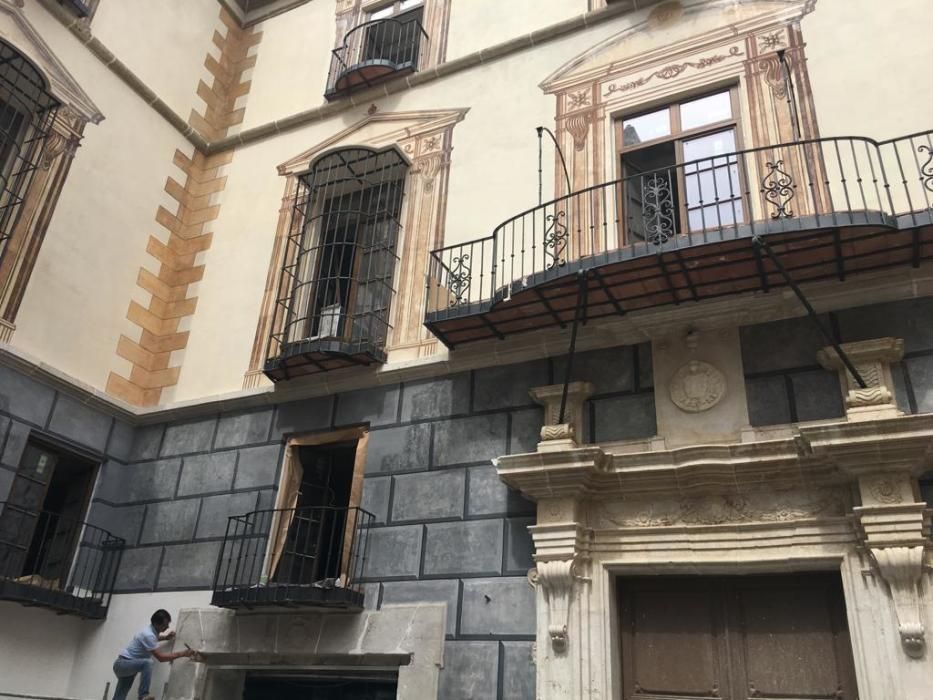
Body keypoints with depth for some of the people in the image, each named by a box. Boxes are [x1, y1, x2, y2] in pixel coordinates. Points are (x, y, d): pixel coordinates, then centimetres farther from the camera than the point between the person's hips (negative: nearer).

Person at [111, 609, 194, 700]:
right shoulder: (148, 635, -27)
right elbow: (161, 657, -28)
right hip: (123, 664, -10)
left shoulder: (151, 630, 3)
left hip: (124, 665, 11)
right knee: (147, 663, -36)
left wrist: (165, 637, 16)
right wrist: (183, 654, -26)